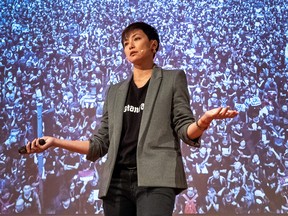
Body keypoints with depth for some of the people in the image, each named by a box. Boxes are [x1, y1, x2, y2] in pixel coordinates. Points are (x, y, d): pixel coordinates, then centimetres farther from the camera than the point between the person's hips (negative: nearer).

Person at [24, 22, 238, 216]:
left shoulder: (173, 79, 13)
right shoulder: (115, 91, 23)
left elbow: (185, 130, 3)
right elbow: (101, 144, 19)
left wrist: (204, 120, -21)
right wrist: (55, 141, 9)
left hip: (156, 178, -4)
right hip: (117, 180, 4)